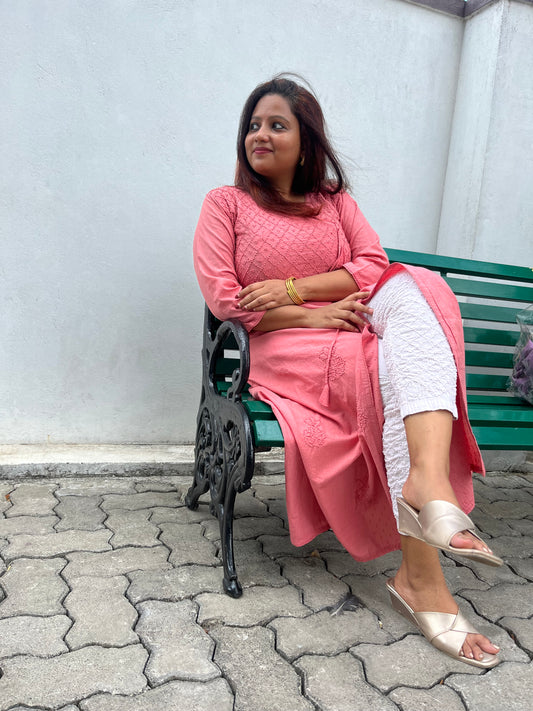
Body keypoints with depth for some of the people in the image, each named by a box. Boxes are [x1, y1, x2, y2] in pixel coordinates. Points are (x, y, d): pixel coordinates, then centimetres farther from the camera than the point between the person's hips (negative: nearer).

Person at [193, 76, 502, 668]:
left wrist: (291, 289, -10)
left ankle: (426, 479, -47)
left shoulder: (334, 201, 23)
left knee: (412, 289, -28)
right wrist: (315, 314, -12)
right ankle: (422, 577, -31)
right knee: (403, 373, -28)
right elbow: (222, 298, -2)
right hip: (283, 350, -3)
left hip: (360, 334, 4)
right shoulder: (225, 204, 12)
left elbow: (374, 266, 6)